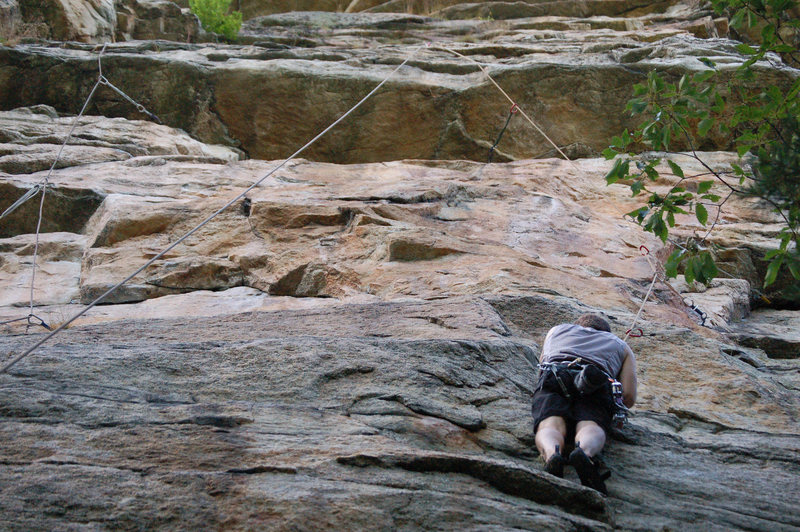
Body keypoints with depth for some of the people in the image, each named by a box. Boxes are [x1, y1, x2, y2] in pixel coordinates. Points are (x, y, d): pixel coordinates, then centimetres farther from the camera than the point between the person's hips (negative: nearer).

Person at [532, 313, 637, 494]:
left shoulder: (557, 329, 41)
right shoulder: (621, 346, 36)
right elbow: (629, 397, 21)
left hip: (554, 377, 1)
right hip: (597, 383, 0)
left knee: (550, 426, -20)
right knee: (590, 427, -20)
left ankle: (551, 454, -55)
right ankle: (584, 452, -56)